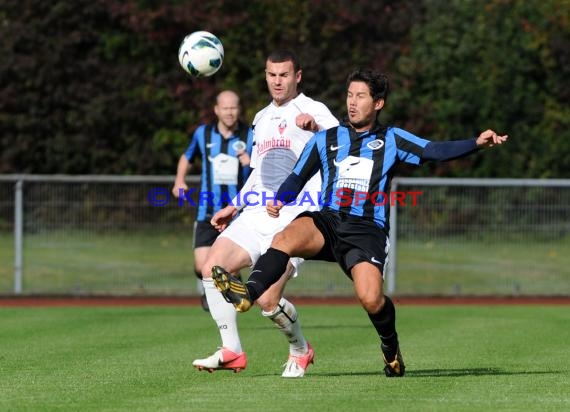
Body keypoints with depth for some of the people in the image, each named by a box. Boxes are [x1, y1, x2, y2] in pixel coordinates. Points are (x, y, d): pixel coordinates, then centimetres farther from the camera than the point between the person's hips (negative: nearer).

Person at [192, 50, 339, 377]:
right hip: (256, 215, 7)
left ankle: (300, 350, 13)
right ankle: (232, 352, -5)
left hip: (294, 220, -7)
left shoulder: (312, 110, 0)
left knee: (268, 301, -17)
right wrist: (233, 208, 27)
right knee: (212, 268, -14)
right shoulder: (261, 119, 23)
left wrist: (316, 127, -37)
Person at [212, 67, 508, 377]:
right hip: (325, 222, 2)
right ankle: (248, 293, -51)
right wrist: (280, 202, -1)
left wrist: (477, 143, -16)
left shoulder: (391, 140, 12)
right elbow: (297, 178, 21)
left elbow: (435, 151, 0)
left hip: (367, 230, -2)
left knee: (371, 298, -22)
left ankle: (390, 346, 9)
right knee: (286, 238, -32)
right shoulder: (326, 139, 18)